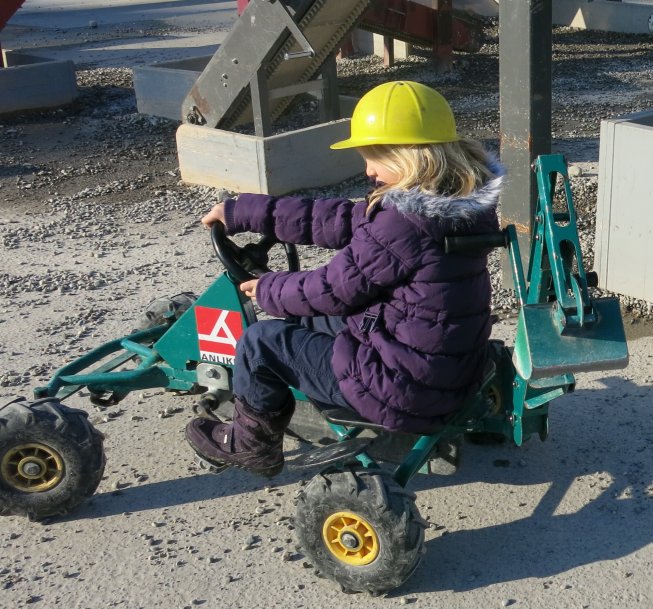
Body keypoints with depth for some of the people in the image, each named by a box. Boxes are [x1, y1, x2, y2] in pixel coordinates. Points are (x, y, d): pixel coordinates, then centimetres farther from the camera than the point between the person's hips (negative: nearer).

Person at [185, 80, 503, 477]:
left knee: (262, 341, 5)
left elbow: (333, 289, -16)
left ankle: (250, 445, 27)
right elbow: (344, 220, 5)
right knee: (308, 320, 23)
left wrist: (267, 291, 6)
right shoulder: (459, 202, 2)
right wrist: (243, 213, 8)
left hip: (407, 389, -9)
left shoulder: (404, 224, -27)